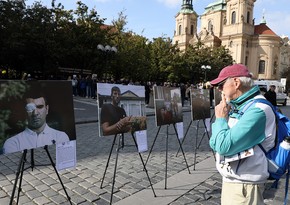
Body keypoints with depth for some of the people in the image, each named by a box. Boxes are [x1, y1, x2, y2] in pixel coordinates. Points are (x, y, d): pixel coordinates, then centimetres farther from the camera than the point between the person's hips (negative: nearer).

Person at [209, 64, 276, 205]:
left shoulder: (257, 110, -22)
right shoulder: (237, 106, 5)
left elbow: (224, 147, -26)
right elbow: (214, 144, 5)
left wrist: (221, 119, -12)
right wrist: (222, 118, -11)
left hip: (243, 185, -8)